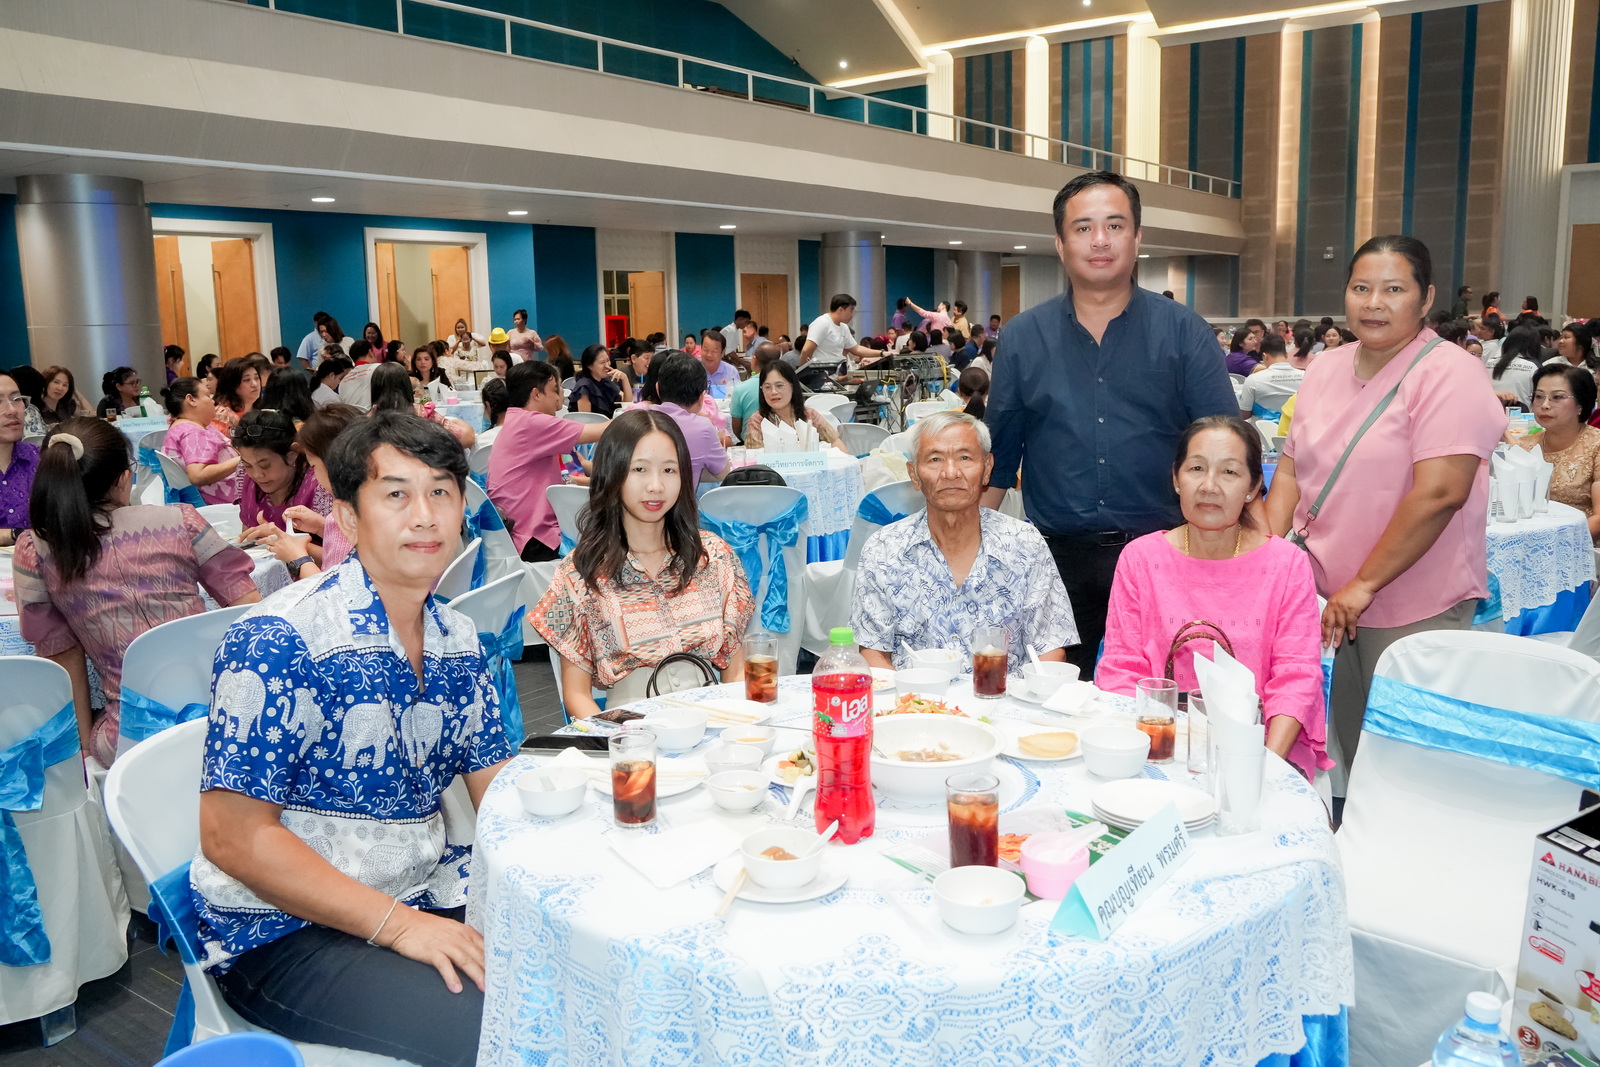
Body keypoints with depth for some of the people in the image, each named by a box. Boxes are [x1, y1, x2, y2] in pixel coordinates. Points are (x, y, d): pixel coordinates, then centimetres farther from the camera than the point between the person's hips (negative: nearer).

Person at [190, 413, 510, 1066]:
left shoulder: (458, 640, 5)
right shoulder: (278, 641, -18)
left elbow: (495, 785, 9)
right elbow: (232, 835, -19)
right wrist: (398, 925, -23)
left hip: (427, 897, 7)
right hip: (282, 931, -7)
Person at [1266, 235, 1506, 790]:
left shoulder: (1449, 375, -11)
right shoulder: (1326, 368, 9)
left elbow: (1440, 493, -19)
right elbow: (1291, 469, 12)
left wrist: (1363, 585, -17)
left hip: (1410, 612, -5)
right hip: (1320, 597, 5)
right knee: (1344, 751, 11)